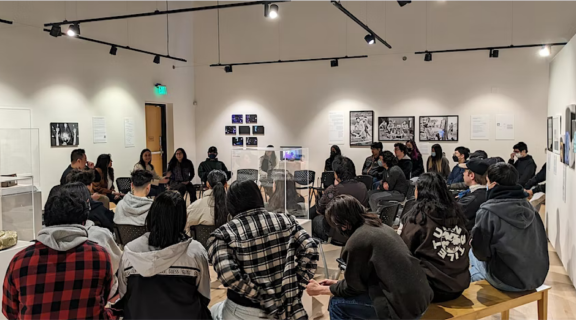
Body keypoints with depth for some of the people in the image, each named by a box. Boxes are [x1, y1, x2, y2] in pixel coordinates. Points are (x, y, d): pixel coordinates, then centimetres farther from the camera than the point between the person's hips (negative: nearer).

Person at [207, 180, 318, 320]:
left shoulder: (224, 234, -11)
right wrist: (296, 287, -3)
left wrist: (263, 297, -14)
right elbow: (310, 250, -9)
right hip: (286, 308, 3)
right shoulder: (285, 221, -1)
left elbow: (228, 275, -24)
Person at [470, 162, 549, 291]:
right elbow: (541, 243, 7)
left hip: (508, 281, -6)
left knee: (472, 253, 21)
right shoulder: (528, 207, 2)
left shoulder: (487, 211, -18)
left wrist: (473, 243, 8)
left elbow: (480, 252, -13)